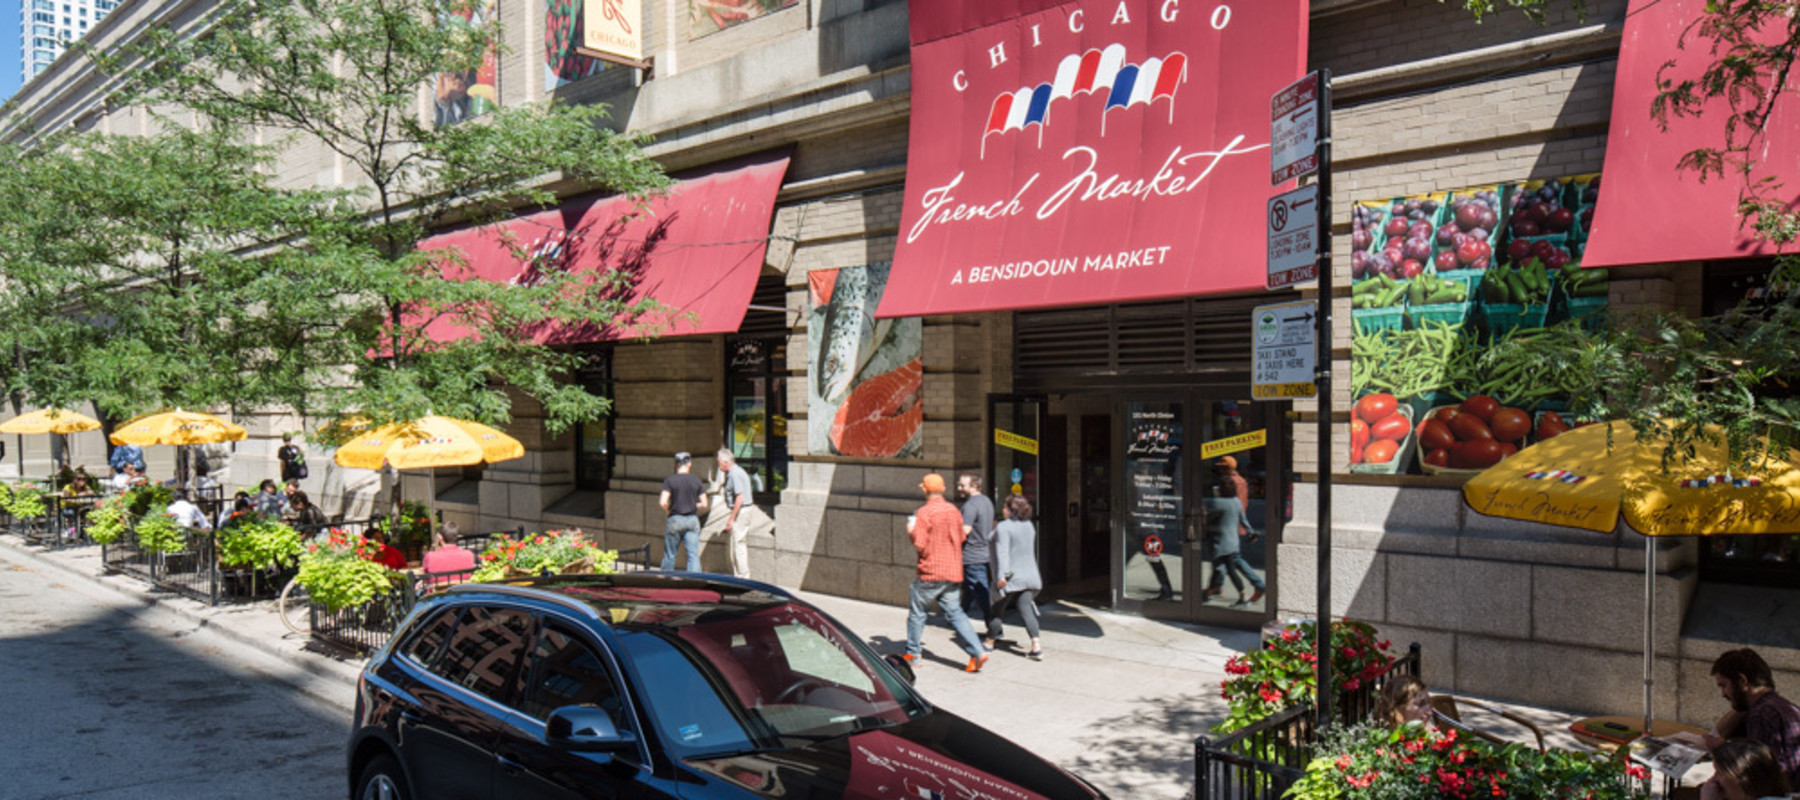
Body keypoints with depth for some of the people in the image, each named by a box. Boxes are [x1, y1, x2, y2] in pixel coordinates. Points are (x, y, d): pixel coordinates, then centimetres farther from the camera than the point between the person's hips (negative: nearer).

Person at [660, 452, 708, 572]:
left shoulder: (669, 481, -5)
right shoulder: (697, 481, 2)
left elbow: (663, 503, -13)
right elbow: (704, 504, 1)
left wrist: (668, 511, 6)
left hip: (675, 519, -1)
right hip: (692, 519, 1)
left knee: (669, 554, 11)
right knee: (694, 554, -2)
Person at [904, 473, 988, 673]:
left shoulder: (924, 513, -13)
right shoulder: (954, 511, 6)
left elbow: (919, 546, -17)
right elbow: (961, 538, 15)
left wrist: (911, 531, 1)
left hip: (930, 573, -5)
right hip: (953, 572, 6)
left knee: (916, 610, 12)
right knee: (955, 612, 7)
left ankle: (913, 654, 19)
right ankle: (978, 652, -6)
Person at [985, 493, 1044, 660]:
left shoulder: (1003, 527, -13)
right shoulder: (1029, 525, 11)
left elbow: (1002, 551, -23)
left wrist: (1001, 575, -30)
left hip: (1011, 578, -6)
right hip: (1030, 575, 6)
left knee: (998, 609, 11)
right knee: (1026, 610, 2)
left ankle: (990, 641, 26)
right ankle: (1036, 647, -10)